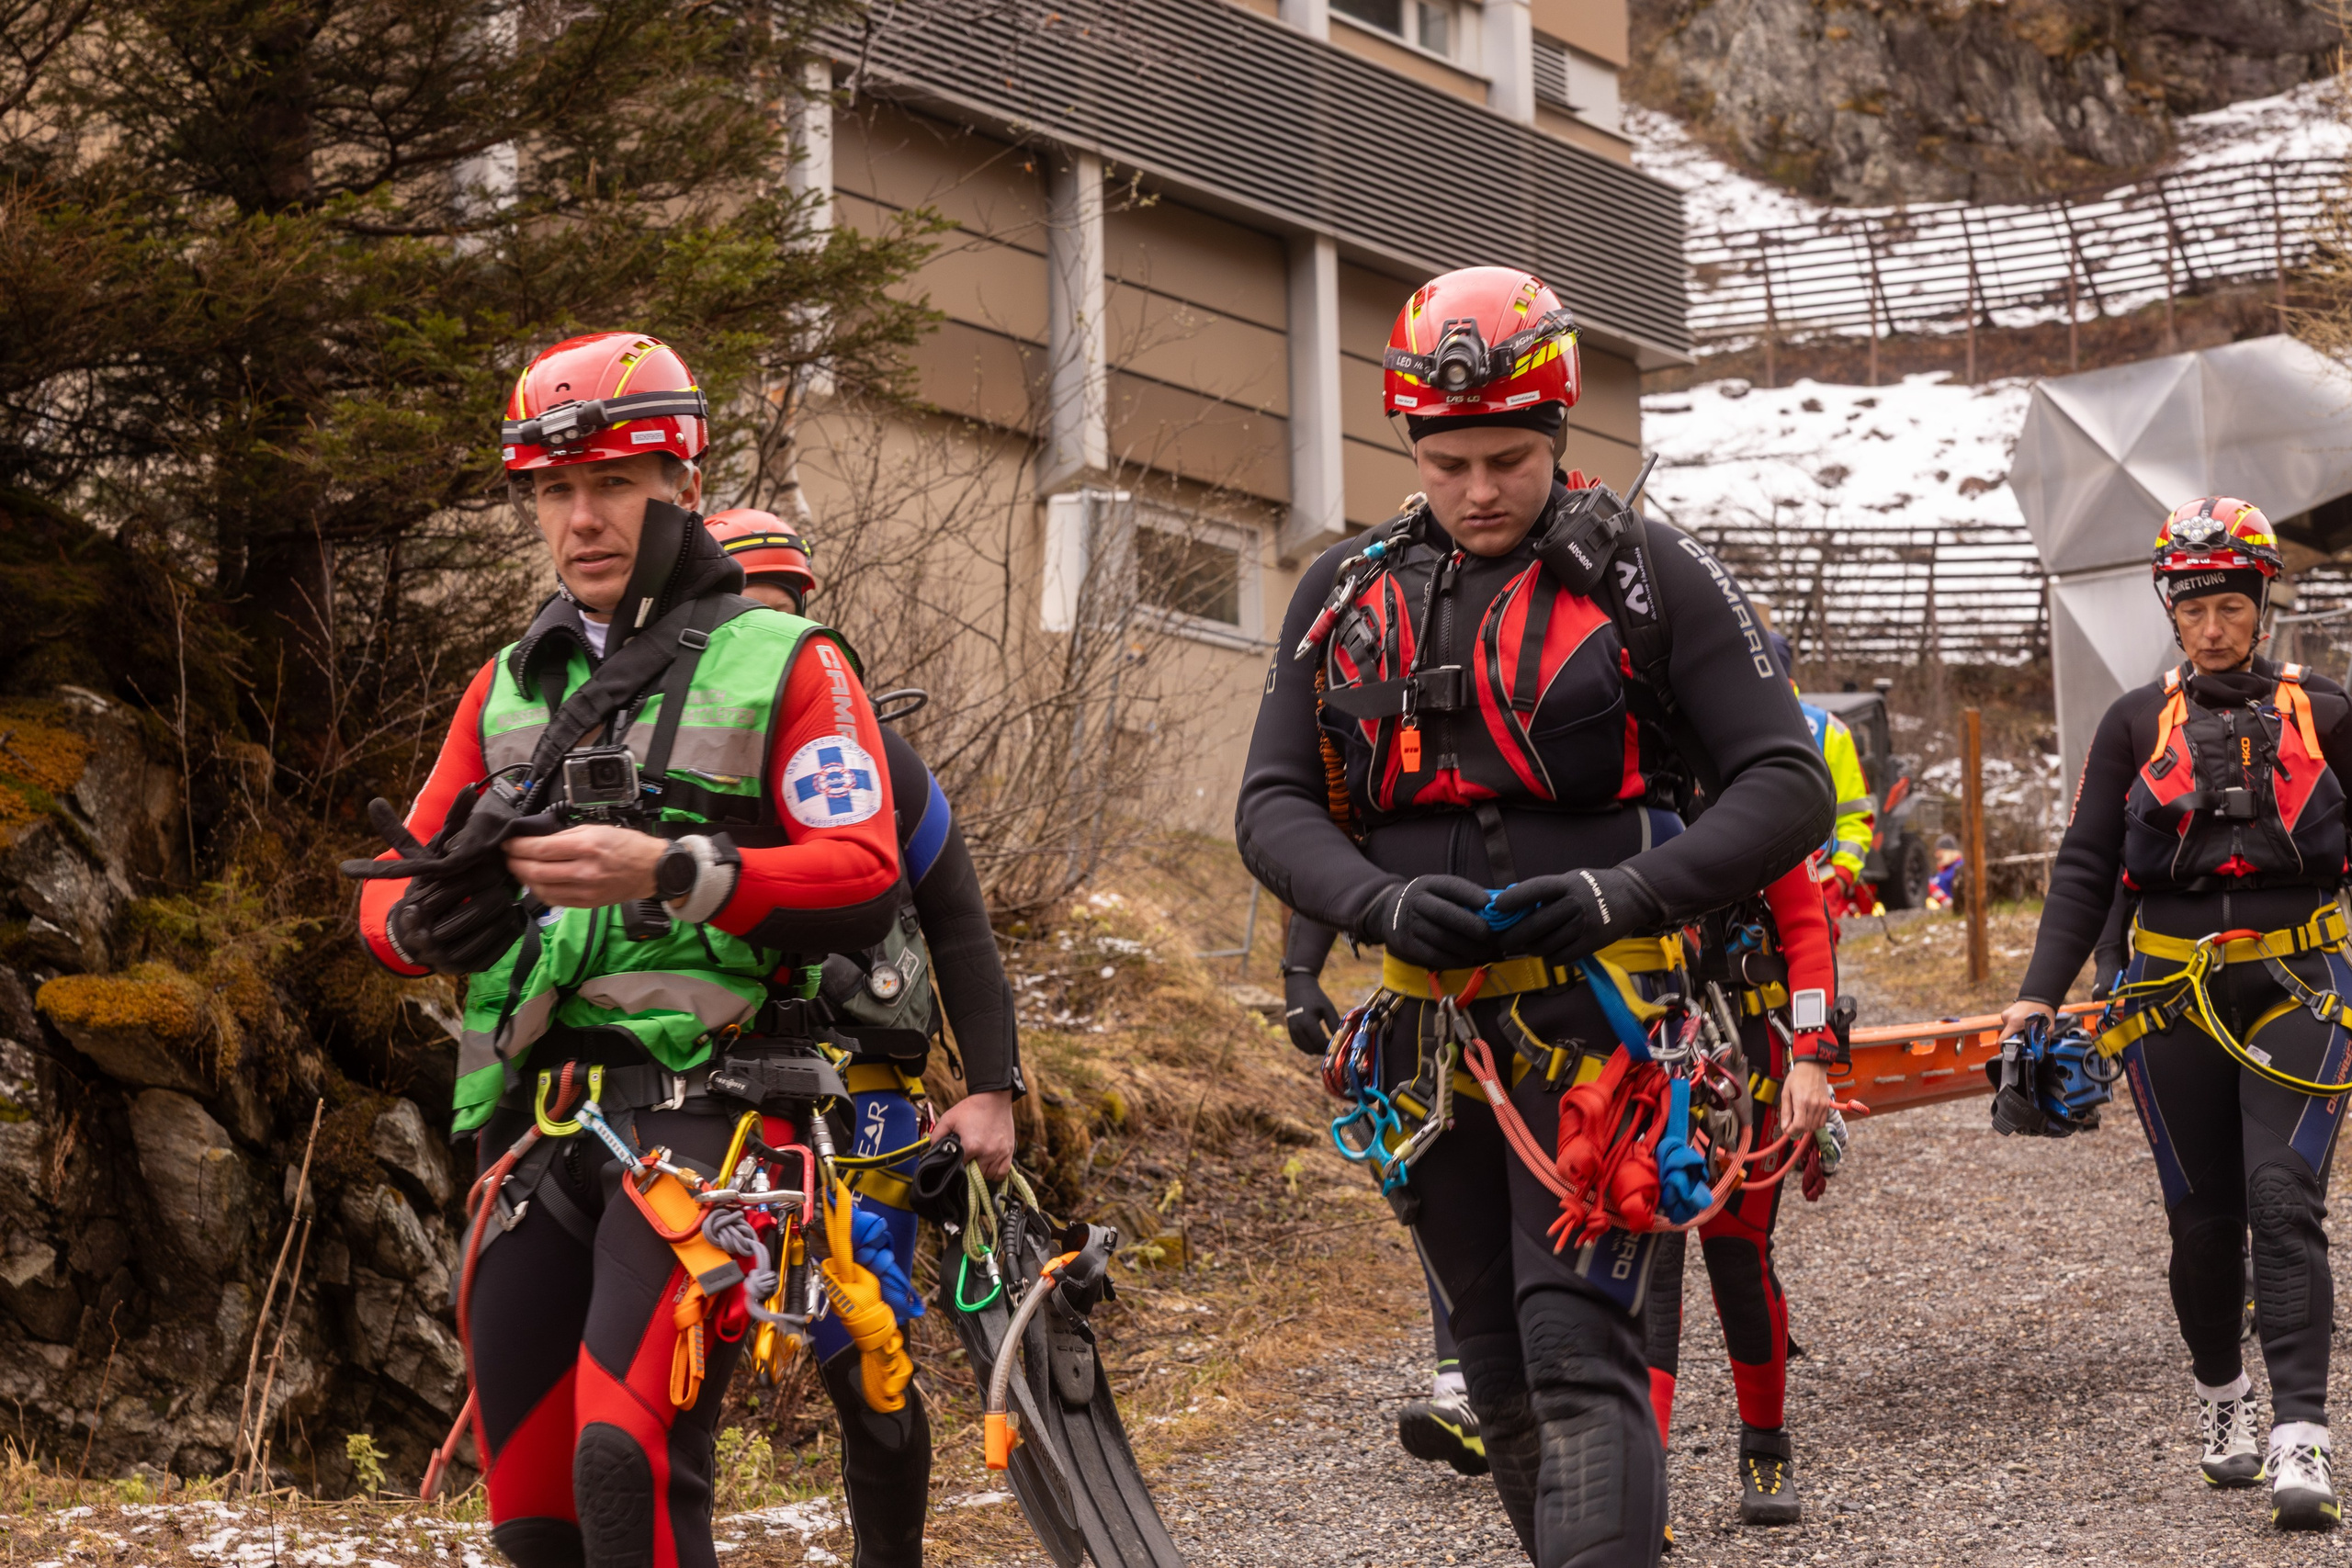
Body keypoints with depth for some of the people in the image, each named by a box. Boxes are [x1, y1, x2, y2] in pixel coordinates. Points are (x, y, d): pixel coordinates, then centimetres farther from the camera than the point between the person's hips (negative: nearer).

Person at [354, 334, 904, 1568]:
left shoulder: (782, 663, 6)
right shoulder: (508, 685, 21)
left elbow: (864, 885, -6)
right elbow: (390, 897, 18)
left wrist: (671, 873, -22)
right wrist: (423, 922, -8)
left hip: (695, 1104, -5)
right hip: (531, 1124, 5)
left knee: (628, 1467, -23)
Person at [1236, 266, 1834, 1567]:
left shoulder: (1650, 576, -3)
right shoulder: (1344, 594, 8)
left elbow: (1786, 786, -6)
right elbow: (1272, 805, 5)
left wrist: (1616, 895, -20)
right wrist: (1385, 904, -16)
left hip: (1593, 1009, -5)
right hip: (1430, 1021, 5)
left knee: (1579, 1357, -16)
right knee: (1502, 1378, 11)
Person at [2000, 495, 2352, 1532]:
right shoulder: (2137, 725, 8)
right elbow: (2085, 866, 7)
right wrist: (2041, 992, -3)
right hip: (2174, 998, 2)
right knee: (2201, 1217, 7)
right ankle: (2220, 1397, 27)